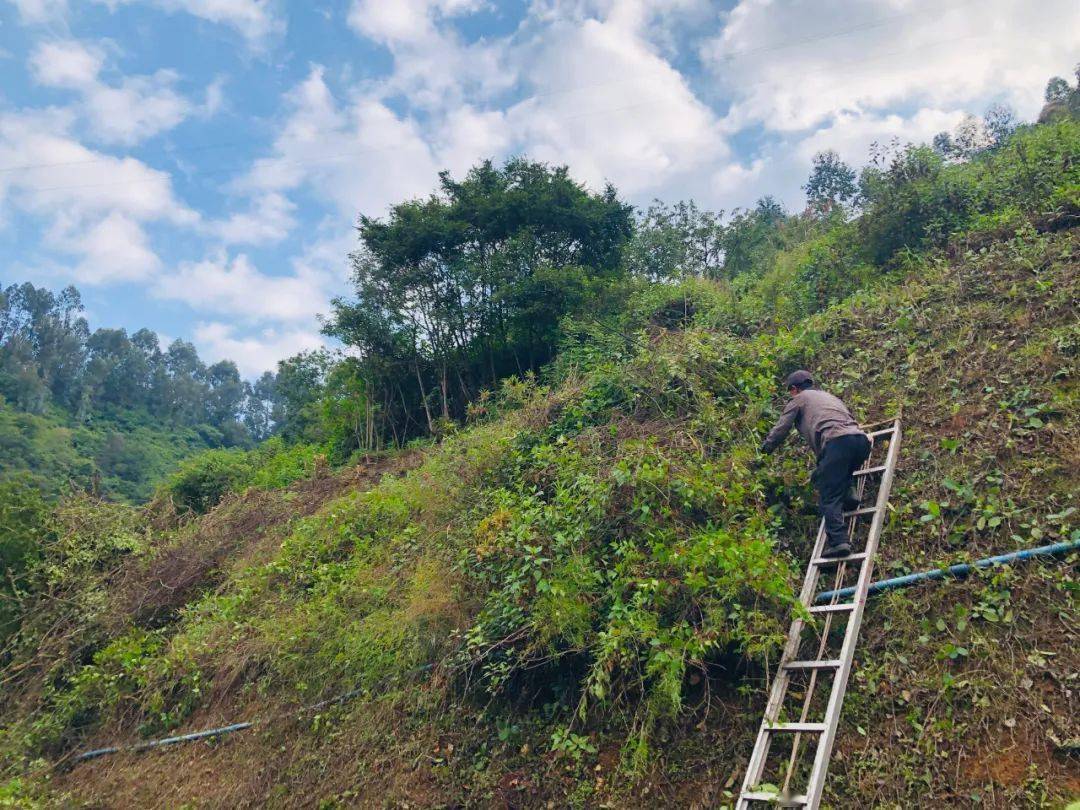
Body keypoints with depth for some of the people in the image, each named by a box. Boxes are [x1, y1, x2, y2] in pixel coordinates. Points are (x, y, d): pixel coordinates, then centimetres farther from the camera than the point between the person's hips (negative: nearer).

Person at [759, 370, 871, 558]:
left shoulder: (798, 399, 19)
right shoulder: (828, 396, 37)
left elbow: (780, 430, 15)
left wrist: (764, 450, 30)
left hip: (837, 442, -7)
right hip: (861, 439, 7)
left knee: (829, 498, -7)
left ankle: (837, 542, -18)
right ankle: (846, 495, 11)